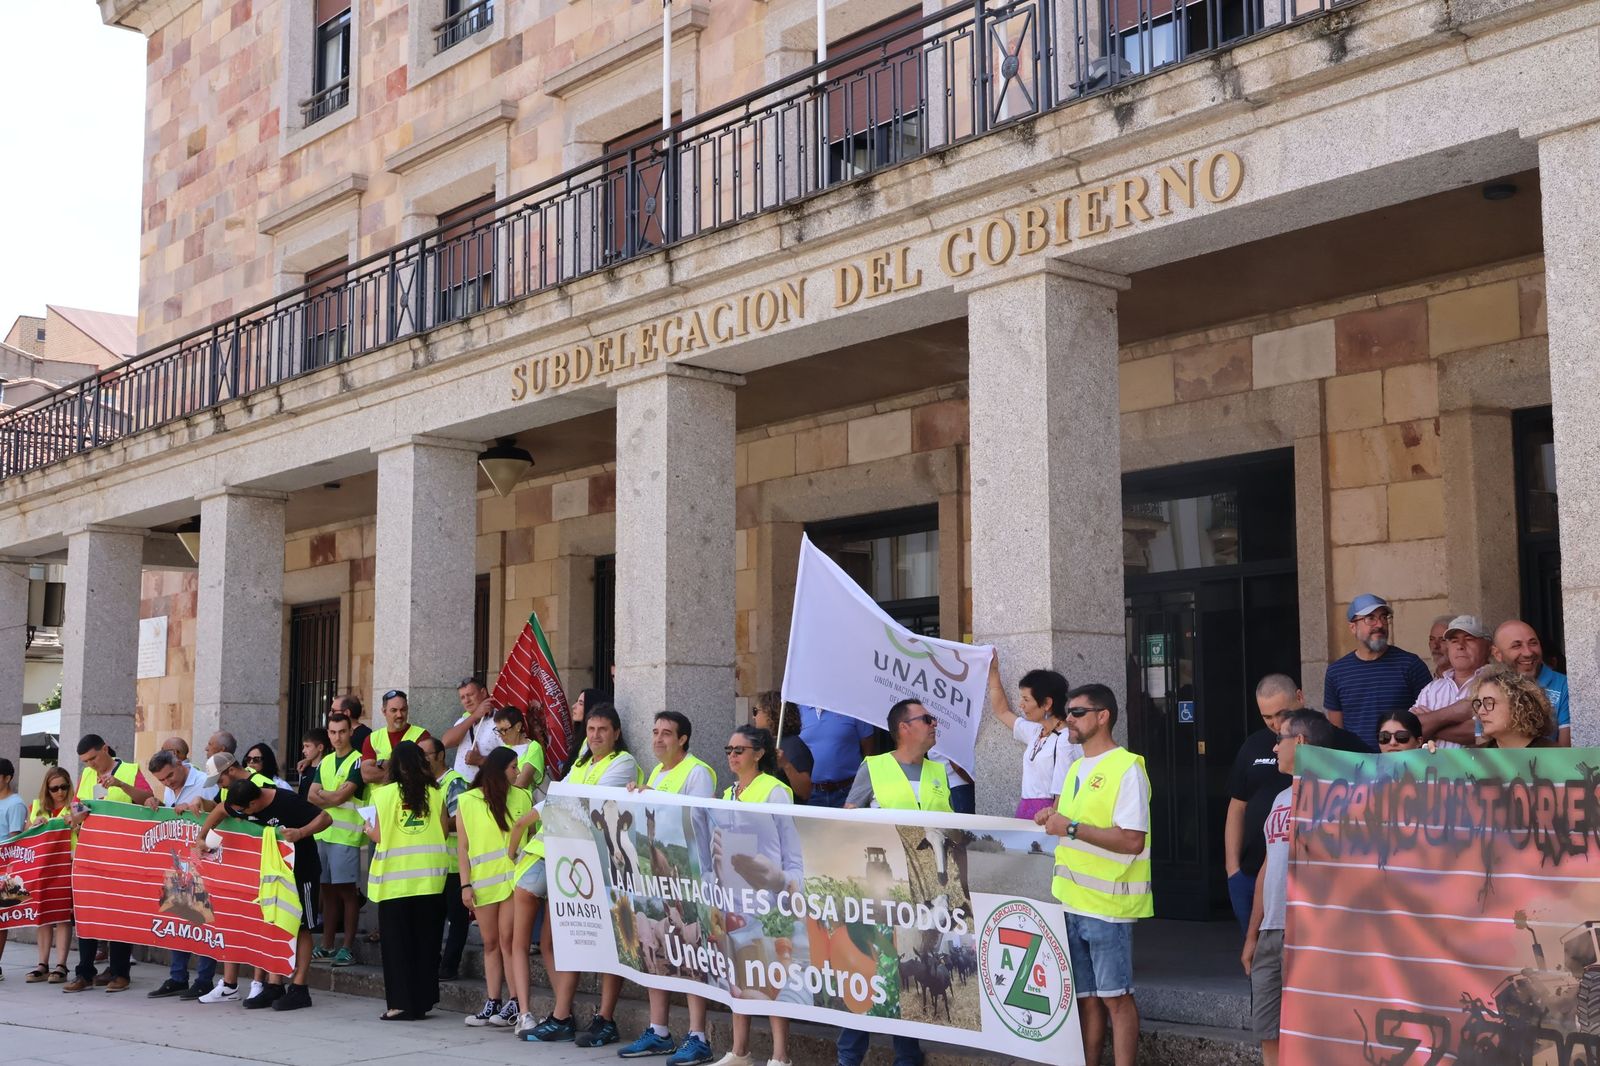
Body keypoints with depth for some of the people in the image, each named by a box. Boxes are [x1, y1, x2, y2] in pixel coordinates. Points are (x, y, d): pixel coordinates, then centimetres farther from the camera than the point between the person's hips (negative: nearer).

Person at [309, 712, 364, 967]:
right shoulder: (325, 762, 16)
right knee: (328, 890, 11)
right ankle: (327, 946, 17)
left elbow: (341, 795, -13)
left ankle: (348, 948, 1)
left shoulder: (357, 761, -6)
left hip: (346, 834, -7)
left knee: (347, 890, -4)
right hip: (322, 832, 7)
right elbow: (312, 797, 7)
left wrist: (323, 795, 4)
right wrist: (333, 798, -10)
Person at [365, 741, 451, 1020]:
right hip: (429, 877, 3)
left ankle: (401, 1003, 3)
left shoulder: (384, 793, -7)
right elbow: (444, 829, 2)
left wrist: (368, 829, 13)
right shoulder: (435, 793, 1)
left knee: (397, 942, 5)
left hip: (395, 878, -3)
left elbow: (379, 835, -9)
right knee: (425, 941, 11)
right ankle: (423, 1001, 15)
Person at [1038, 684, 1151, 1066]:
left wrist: (1072, 827, -21)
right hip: (1071, 902, 8)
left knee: (1115, 996, -2)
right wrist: (1054, 820, 5)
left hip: (1107, 904, -8)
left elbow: (1131, 840, -19)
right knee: (1086, 997, 12)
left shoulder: (1126, 768, -10)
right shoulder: (1075, 768, 16)